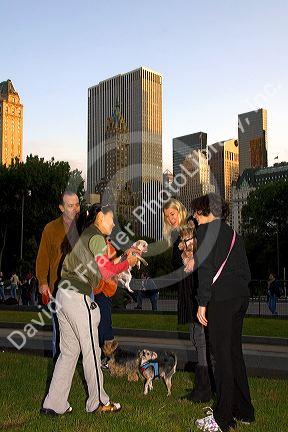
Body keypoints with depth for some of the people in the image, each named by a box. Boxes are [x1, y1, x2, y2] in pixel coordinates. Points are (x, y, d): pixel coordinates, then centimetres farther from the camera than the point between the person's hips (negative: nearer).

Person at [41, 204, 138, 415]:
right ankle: (98, 402, 17)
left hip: (64, 294, 9)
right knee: (91, 351, 4)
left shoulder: (84, 236, 20)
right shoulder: (96, 238, -8)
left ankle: (54, 404, 16)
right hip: (79, 297, -9)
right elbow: (107, 272, -10)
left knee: (69, 351, 13)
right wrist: (128, 263, 4)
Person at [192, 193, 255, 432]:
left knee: (222, 356, -2)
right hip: (241, 296, 8)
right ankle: (244, 411, 24)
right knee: (235, 352, 16)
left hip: (220, 299, -8)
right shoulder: (233, 233, 17)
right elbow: (246, 271, 16)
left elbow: (205, 268, -13)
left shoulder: (205, 231, -4)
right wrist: (240, 290, 20)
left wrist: (202, 303, -11)